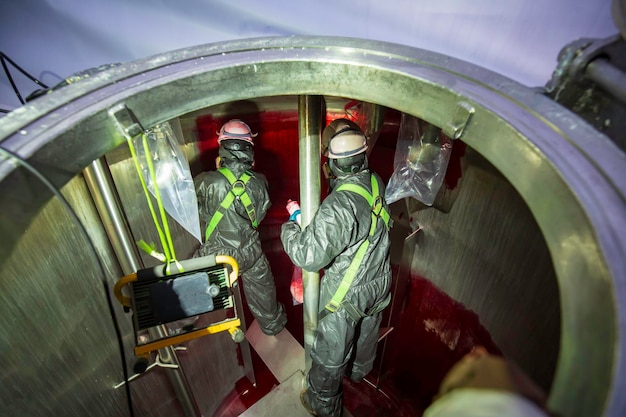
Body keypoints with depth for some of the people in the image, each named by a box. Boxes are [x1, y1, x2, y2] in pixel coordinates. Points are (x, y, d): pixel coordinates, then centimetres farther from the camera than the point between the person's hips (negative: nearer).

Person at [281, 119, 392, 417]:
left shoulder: (338, 205, -36)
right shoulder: (376, 183, -11)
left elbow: (309, 256, -33)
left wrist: (289, 228, -15)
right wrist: (309, 218, 0)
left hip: (346, 295, -7)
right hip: (379, 284, 8)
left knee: (330, 354, 17)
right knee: (366, 332, 33)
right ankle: (359, 371, 62)